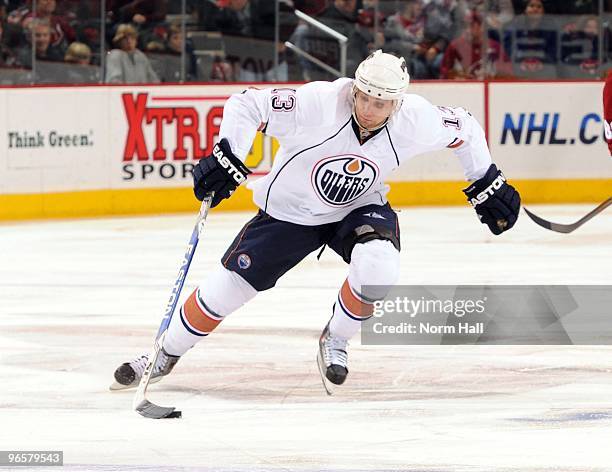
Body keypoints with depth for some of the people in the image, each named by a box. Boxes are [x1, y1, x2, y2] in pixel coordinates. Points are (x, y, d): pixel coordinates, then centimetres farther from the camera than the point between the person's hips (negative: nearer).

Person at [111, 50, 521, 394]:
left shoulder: (416, 120, -23)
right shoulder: (318, 103, -33)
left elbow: (464, 128, -3)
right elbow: (247, 105, -24)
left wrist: (488, 185, 2)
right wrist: (227, 161, -33)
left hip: (359, 208, 1)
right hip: (291, 209, -1)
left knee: (378, 266, -30)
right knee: (229, 286, -1)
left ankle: (335, 340, -1)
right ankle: (166, 354, 23)